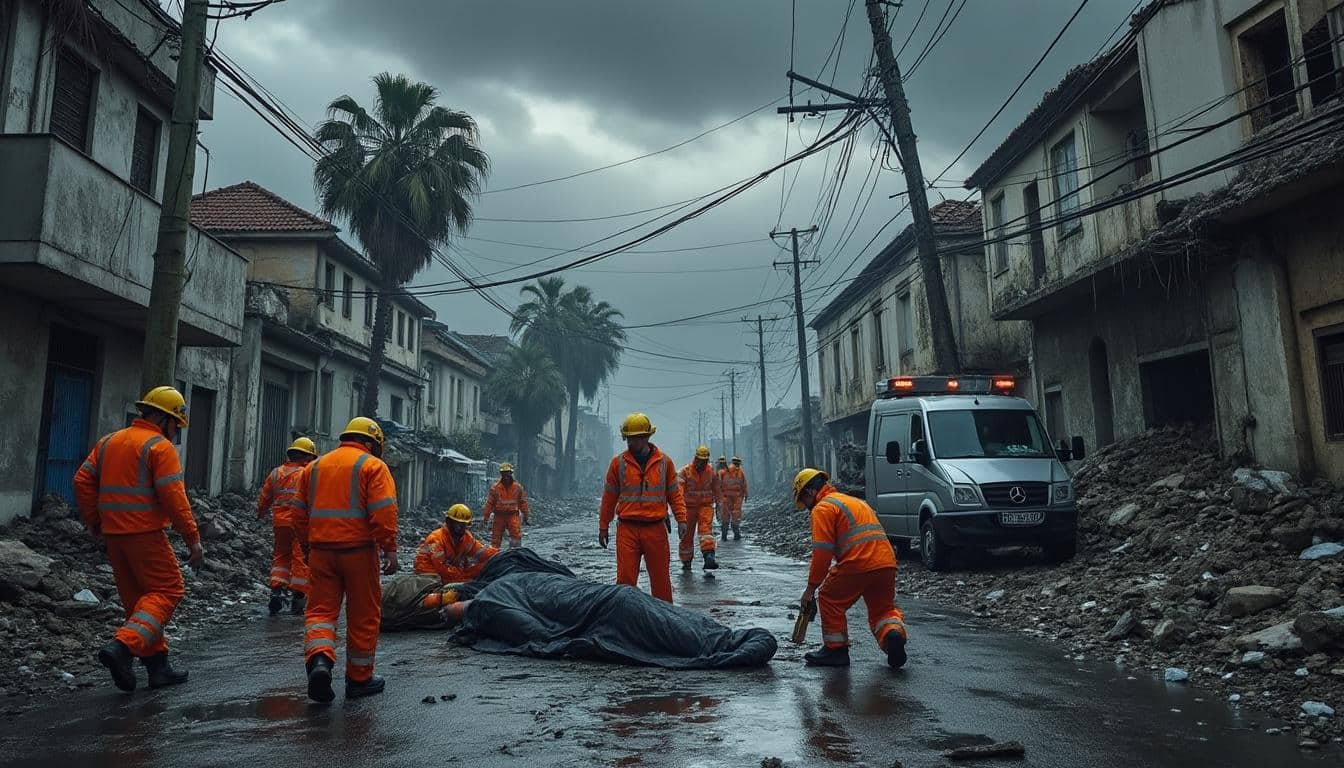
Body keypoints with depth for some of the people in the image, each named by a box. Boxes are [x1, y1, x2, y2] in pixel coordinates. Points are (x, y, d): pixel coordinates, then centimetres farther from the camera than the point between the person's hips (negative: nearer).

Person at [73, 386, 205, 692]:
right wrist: (193, 538, -14)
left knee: (137, 597, 13)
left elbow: (83, 480, 11)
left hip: (113, 535, 8)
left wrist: (93, 523, 18)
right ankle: (122, 646, -17)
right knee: (168, 590, 0)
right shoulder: (160, 447, -9)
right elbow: (173, 497, -17)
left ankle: (158, 667, 16)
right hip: (145, 533, -8)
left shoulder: (109, 442, 14)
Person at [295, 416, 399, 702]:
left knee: (321, 610, 8)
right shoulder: (373, 466, -2)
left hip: (321, 550, 4)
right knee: (364, 615, 8)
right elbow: (383, 512, -13)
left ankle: (319, 660, -18)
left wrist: (309, 544, 25)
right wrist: (390, 549, -11)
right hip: (358, 550, -4)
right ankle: (359, 678, 17)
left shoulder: (314, 466, 15)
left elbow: (300, 514, 17)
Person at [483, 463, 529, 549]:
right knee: (496, 537, 7)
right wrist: (486, 517, -1)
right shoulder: (495, 488, -3)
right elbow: (489, 503, 0)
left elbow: (523, 502, 7)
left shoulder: (518, 487, 1)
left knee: (516, 534, -13)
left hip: (513, 515, 0)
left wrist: (525, 516, 9)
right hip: (499, 515, 0)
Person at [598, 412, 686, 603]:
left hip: (656, 529, 1)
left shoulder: (664, 462, 5)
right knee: (625, 578, -3)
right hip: (627, 529, 0)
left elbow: (675, 493, 8)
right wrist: (603, 527, 9)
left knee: (661, 577, 7)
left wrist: (681, 519, -3)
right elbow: (609, 497, 9)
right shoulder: (618, 462, 3)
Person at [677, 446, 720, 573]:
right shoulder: (685, 471, -4)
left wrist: (718, 504, 24)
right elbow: (680, 487, -13)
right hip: (689, 506, -1)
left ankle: (709, 558, -36)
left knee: (706, 528, -23)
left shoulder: (712, 472, 6)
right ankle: (686, 563, 23)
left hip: (706, 505, 1)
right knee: (687, 535, 6)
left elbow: (715, 489, 19)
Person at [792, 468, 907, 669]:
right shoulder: (855, 501, 28)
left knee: (829, 600, 14)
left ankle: (836, 650, 16)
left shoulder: (822, 508, 1)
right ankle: (893, 632, -6)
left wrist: (811, 588, -4)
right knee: (883, 608, 22)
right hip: (887, 564, 8)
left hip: (857, 564, -7)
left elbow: (822, 553, -9)